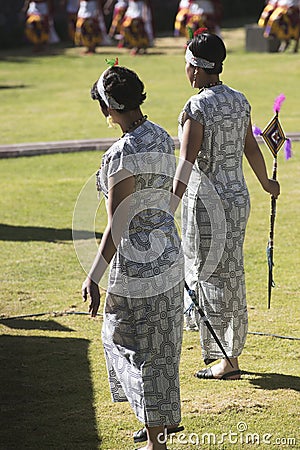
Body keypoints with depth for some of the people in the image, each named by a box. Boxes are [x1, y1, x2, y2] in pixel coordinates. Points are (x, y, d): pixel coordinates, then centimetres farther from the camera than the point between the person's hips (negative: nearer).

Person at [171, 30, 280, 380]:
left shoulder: (196, 108, -18)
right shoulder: (239, 101, 5)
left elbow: (187, 162, -25)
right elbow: (251, 148, 17)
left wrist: (169, 211, -29)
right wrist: (266, 184, 34)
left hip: (206, 202, -7)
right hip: (238, 197, 7)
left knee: (211, 277, 0)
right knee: (231, 274, 16)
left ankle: (227, 361, 3)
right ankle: (230, 351, 26)